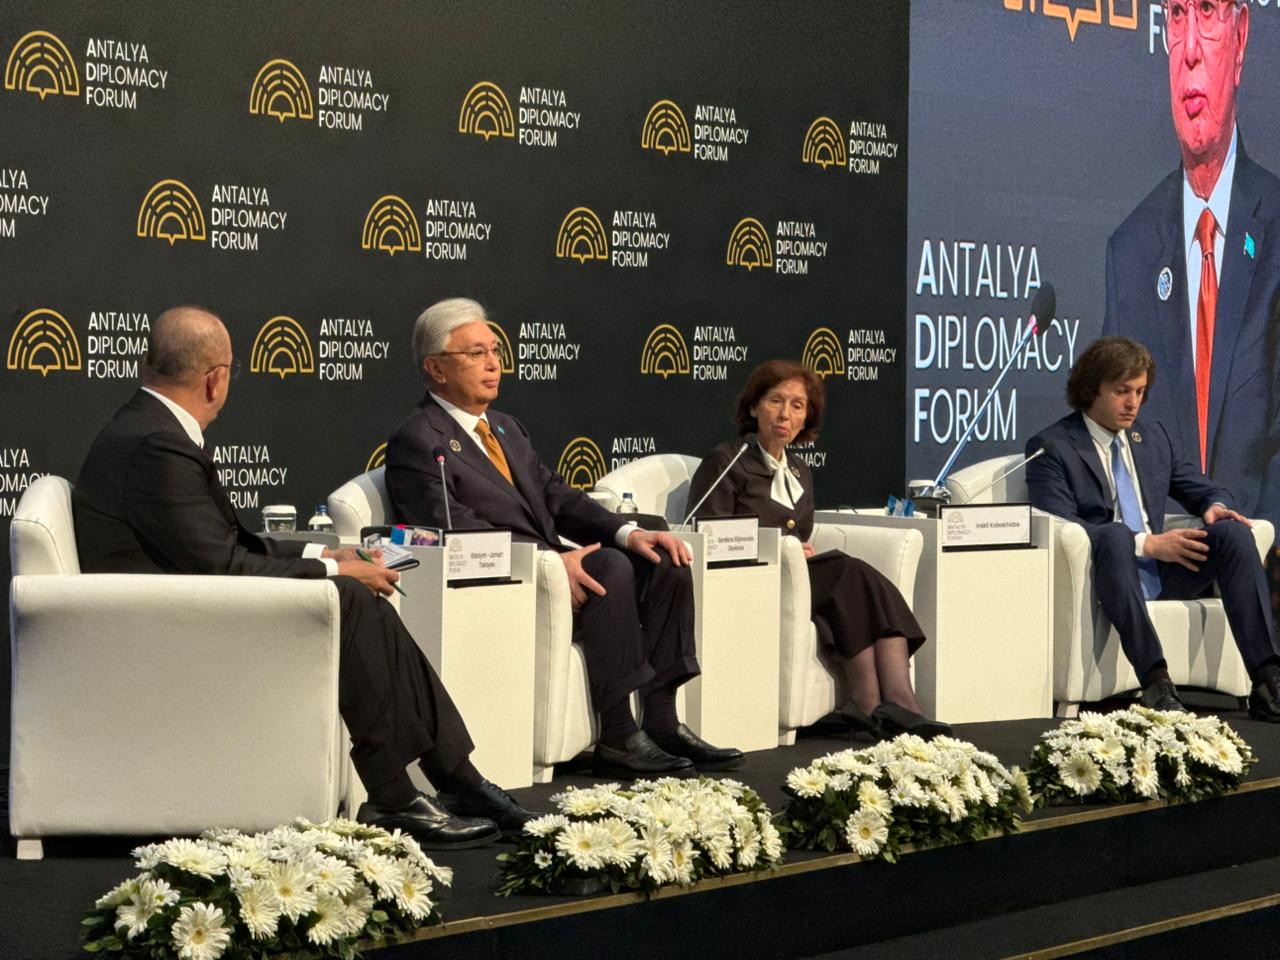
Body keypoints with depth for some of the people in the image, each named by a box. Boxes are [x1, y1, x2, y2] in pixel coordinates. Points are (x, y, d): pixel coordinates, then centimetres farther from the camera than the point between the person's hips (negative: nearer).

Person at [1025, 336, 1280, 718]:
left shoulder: (1154, 436, 19)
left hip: (1163, 576, 6)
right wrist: (1146, 543, -20)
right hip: (1101, 577, -6)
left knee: (1232, 531, -18)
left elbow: (1202, 489, 24)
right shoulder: (1050, 447, -2)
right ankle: (1155, 683, -46)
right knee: (1115, 534, -37)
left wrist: (1216, 506, -3)